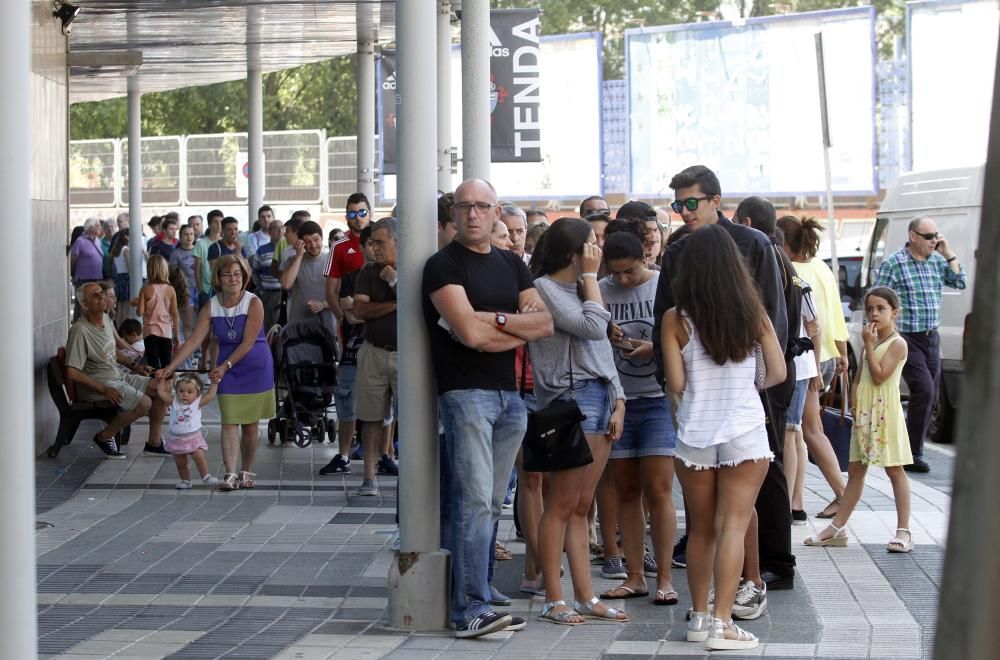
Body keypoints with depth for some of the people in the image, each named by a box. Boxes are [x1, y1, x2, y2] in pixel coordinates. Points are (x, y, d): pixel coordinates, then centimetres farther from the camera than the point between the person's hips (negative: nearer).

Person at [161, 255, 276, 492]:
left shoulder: (253, 303, -13)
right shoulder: (211, 308, -3)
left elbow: (248, 343, -17)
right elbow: (194, 341, -6)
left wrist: (225, 366, -24)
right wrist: (170, 368, -14)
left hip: (255, 369, -2)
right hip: (228, 370, 2)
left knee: (250, 425, 5)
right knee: (229, 422, -9)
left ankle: (246, 473, 19)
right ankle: (230, 474, -14)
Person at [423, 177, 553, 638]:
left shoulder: (511, 265, 17)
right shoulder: (443, 265, -4)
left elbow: (545, 323, 5)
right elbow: (471, 333, -16)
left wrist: (495, 319, -10)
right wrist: (521, 330, -2)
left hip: (509, 394, 7)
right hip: (465, 392, -7)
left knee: (488, 505, 9)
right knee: (474, 500, -13)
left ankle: (471, 587, 15)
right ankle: (470, 611, -16)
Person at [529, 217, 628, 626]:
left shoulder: (580, 289, 20)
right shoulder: (544, 289, -7)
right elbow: (592, 326, -17)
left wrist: (618, 401, 11)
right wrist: (591, 276, -5)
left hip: (599, 397, 8)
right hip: (569, 397, -8)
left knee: (581, 507, 9)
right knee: (562, 506, -7)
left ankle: (586, 597, 9)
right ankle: (553, 601, -4)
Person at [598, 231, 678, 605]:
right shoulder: (601, 291, 4)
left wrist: (656, 348, -17)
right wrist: (604, 335, -10)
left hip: (659, 400, -3)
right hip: (617, 401, 3)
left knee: (658, 491, -6)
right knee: (626, 491, 5)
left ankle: (664, 577, 0)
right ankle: (635, 576, 11)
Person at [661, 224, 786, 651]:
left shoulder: (676, 320, -5)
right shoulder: (753, 313, -2)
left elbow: (675, 384, -6)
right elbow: (778, 373, 2)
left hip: (695, 434, 1)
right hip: (745, 431, -1)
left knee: (701, 529, 13)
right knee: (733, 526, -2)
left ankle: (700, 617, 18)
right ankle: (722, 623, -8)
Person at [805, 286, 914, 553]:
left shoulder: (898, 343, -8)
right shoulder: (871, 341, 16)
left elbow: (879, 375, -18)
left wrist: (868, 345, -14)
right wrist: (854, 403, 5)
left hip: (886, 413, -8)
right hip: (863, 413, 8)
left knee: (895, 470, -3)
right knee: (855, 470, 10)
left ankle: (903, 531, 0)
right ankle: (837, 528, 13)